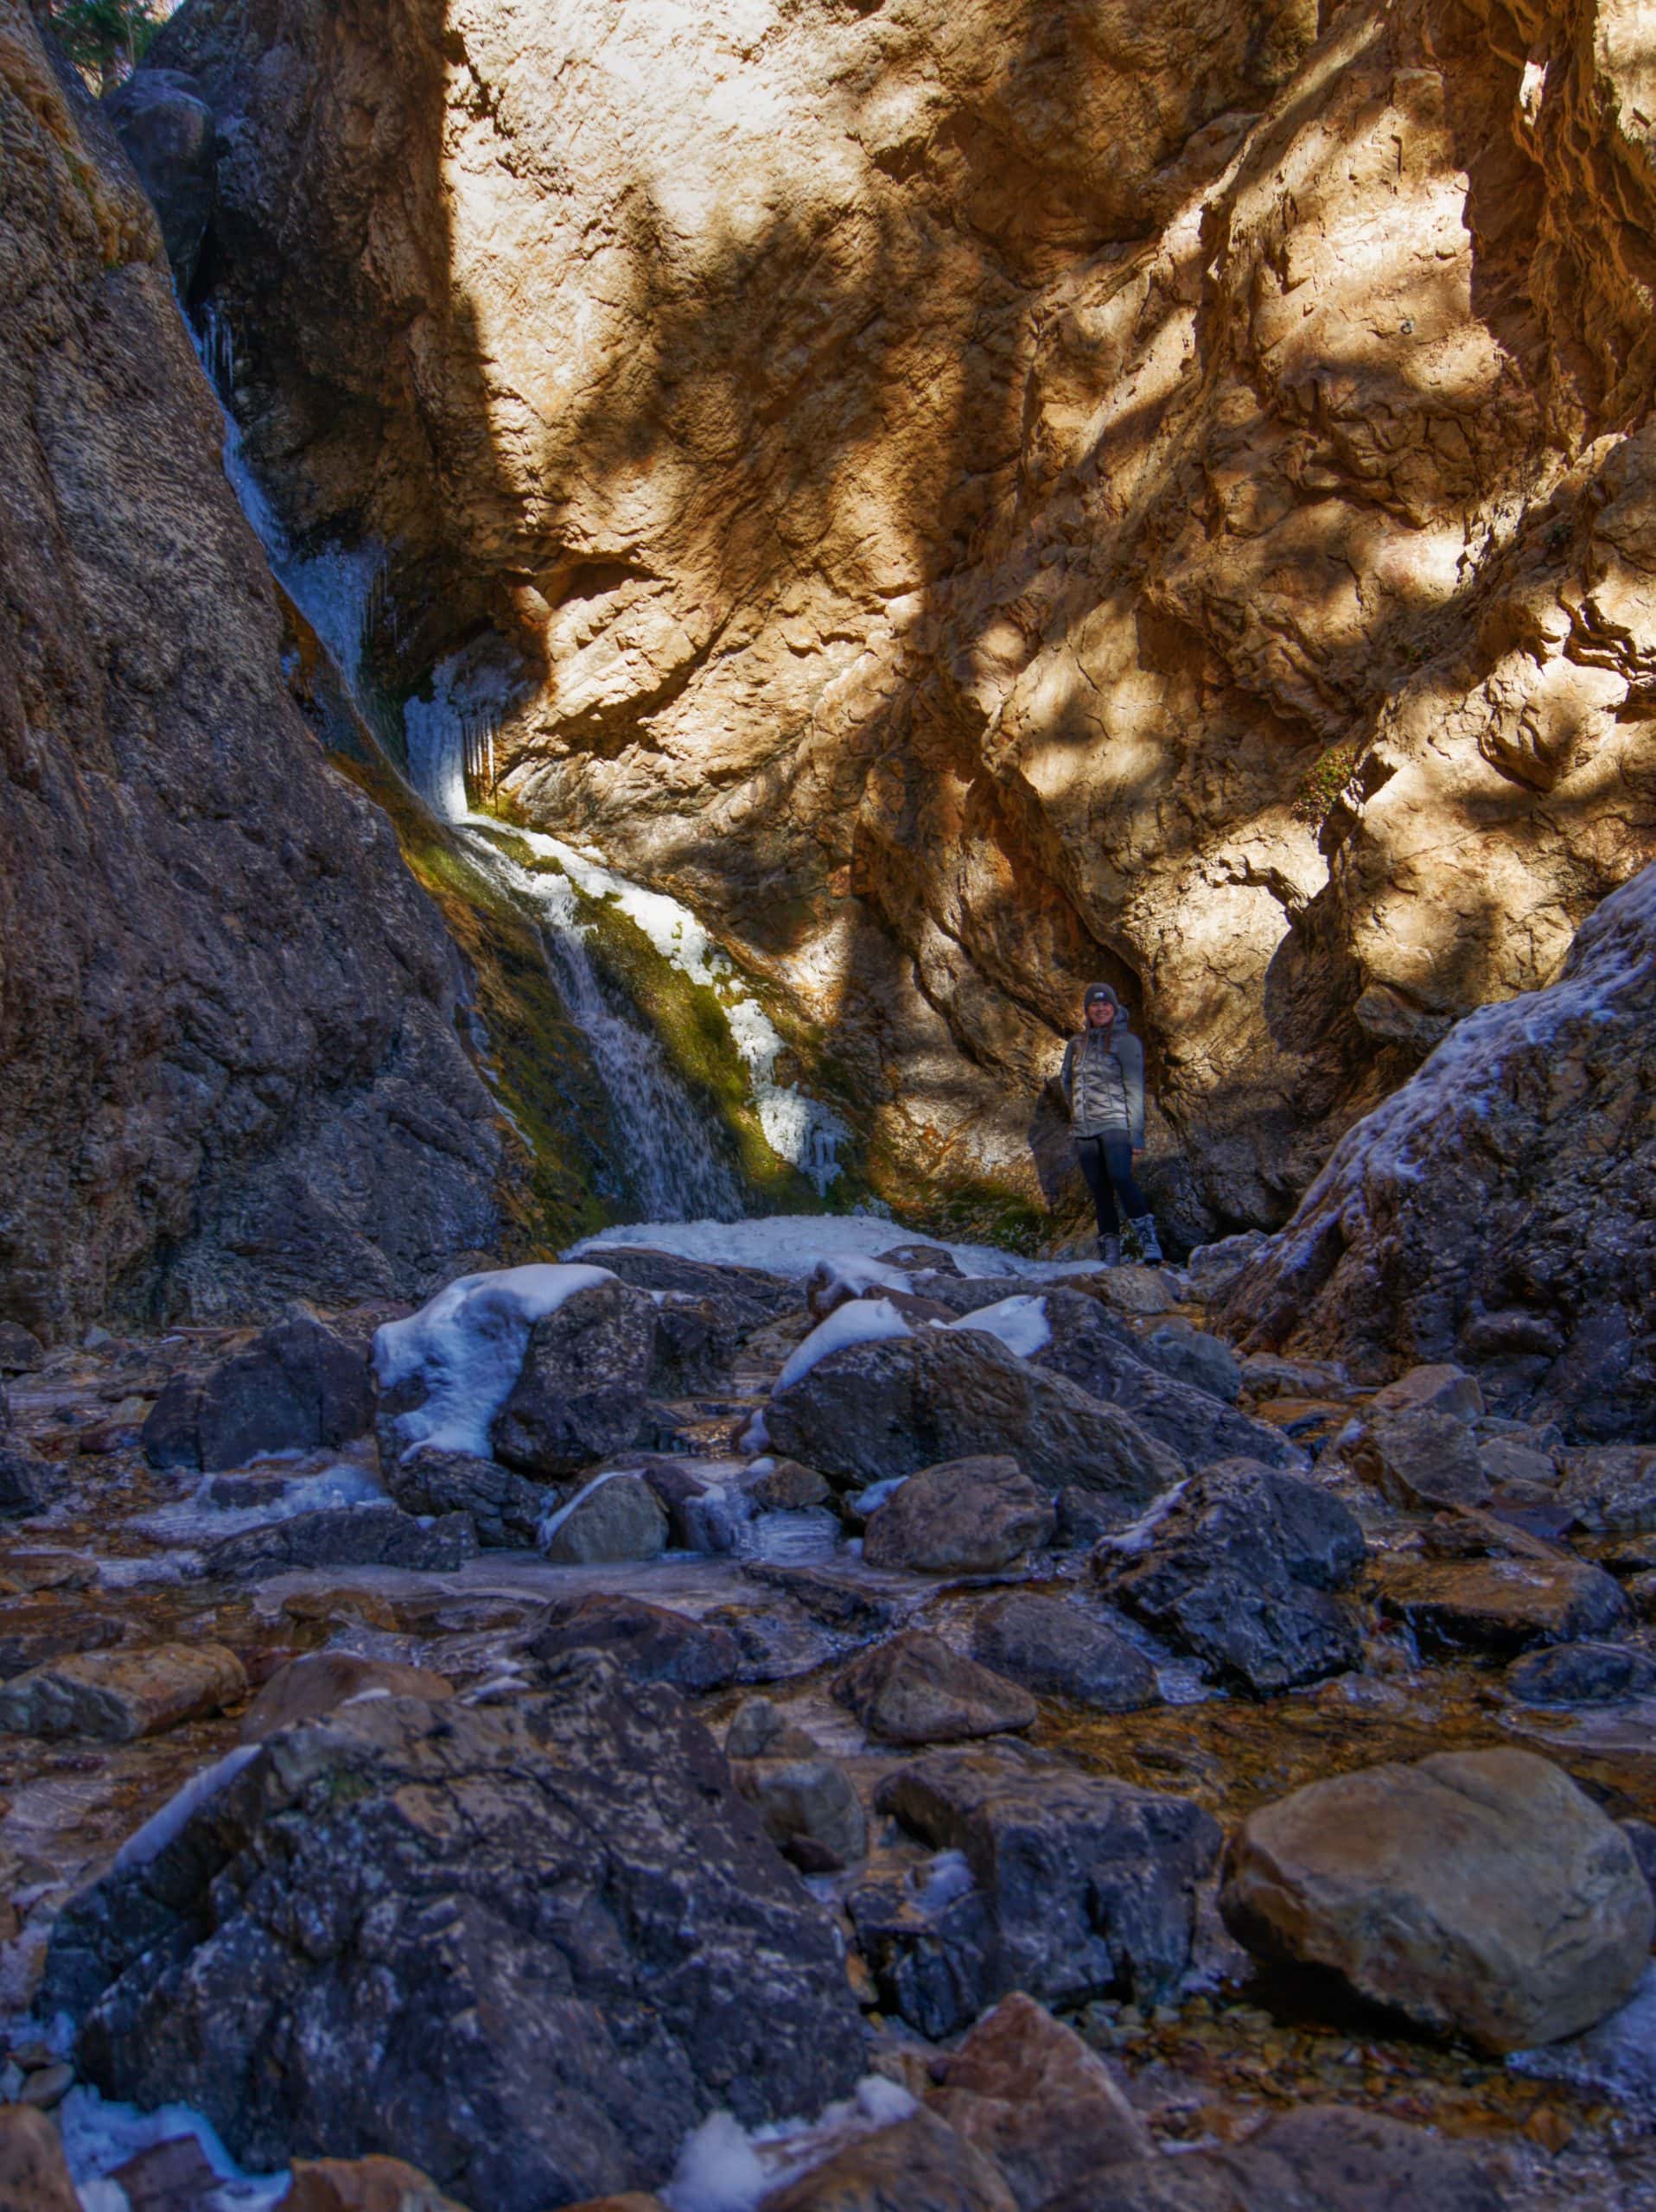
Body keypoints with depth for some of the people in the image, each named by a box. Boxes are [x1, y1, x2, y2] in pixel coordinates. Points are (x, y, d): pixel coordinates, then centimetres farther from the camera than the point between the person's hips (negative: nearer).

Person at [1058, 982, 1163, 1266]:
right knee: (1100, 1192, 3)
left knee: (1120, 1178, -26)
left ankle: (1149, 1240, -23)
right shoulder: (1077, 1043, 14)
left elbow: (1135, 1091, -5)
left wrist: (1136, 1136, -10)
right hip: (1085, 1131, 5)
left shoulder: (1126, 1041, -1)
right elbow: (1066, 1081, 30)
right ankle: (1109, 1255, 6)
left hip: (1115, 1124, -5)